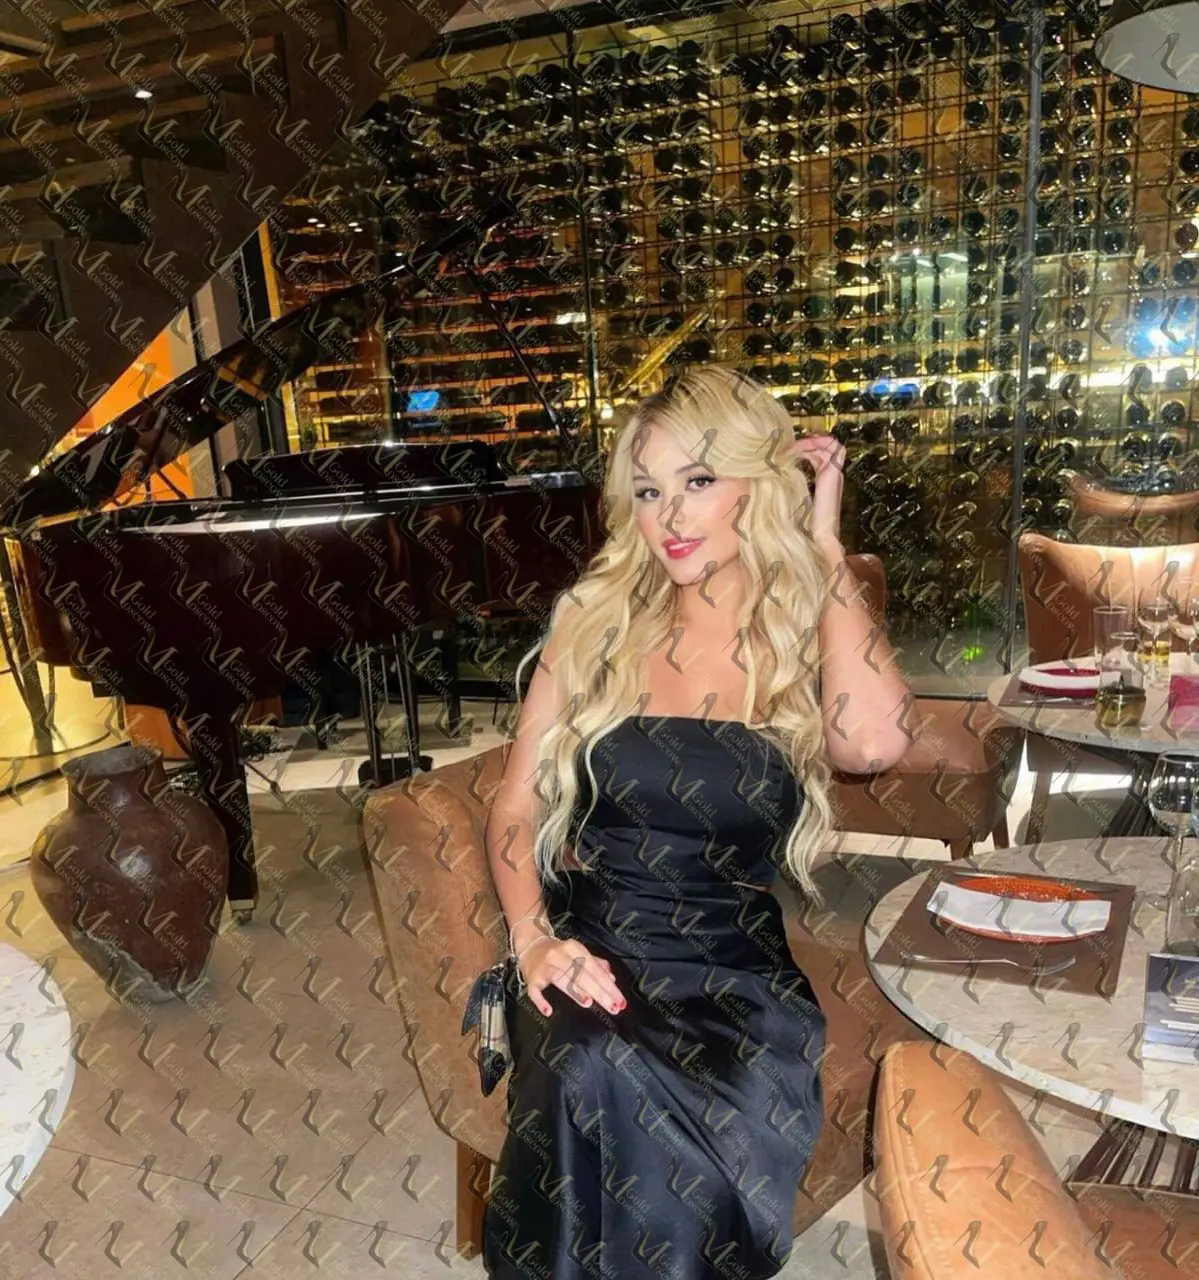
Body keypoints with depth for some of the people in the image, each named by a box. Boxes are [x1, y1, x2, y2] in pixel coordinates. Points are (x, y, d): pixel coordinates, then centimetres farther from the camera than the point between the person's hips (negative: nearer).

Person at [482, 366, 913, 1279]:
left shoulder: (809, 639, 1)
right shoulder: (598, 621, 4)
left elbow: (874, 742, -22)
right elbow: (516, 809, 7)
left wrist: (823, 544, -12)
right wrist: (533, 940, -11)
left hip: (738, 978, 0)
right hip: (594, 962, 1)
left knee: (718, 1140, -29)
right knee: (597, 1085, -30)